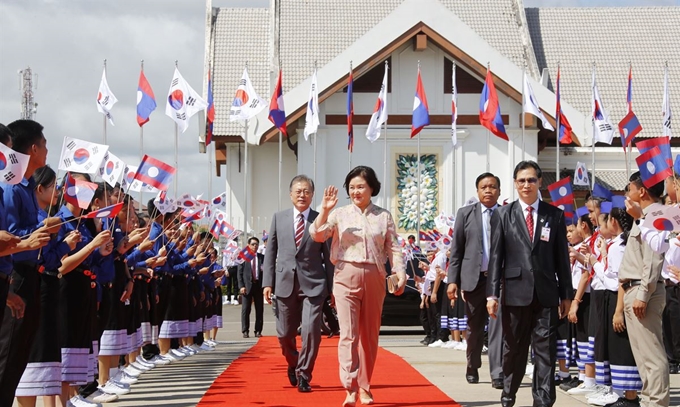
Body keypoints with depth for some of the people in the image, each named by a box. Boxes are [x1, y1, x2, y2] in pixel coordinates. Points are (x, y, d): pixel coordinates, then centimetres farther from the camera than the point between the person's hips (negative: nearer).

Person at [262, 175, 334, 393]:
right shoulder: (279, 218, 8)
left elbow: (328, 255, 2)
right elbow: (270, 252, 9)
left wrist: (332, 287, 0)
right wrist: (268, 282, 1)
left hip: (313, 284, -2)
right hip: (285, 283, 2)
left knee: (311, 331, -12)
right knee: (285, 333, 10)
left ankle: (303, 375, 4)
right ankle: (293, 364, 38)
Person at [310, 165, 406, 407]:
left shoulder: (384, 217, 9)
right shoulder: (340, 214, 6)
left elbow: (393, 249, 6)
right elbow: (317, 235, -6)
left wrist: (400, 273, -7)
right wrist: (325, 210, -16)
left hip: (374, 278, 2)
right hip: (346, 276, -2)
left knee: (370, 335, 8)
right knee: (348, 334, -11)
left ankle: (364, 387, 20)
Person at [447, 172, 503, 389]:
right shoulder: (465, 214, 6)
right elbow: (456, 250, 4)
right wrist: (452, 280, -2)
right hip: (474, 277, 1)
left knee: (498, 325, -7)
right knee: (474, 327, 11)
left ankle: (497, 373, -5)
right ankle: (472, 367, 28)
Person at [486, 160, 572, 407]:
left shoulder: (555, 215, 8)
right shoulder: (502, 215, 6)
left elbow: (562, 257, 8)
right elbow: (496, 256, 2)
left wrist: (566, 294, 7)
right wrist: (492, 294, -4)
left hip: (546, 294, 0)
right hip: (515, 292, 0)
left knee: (546, 350, -1)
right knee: (513, 349, 8)